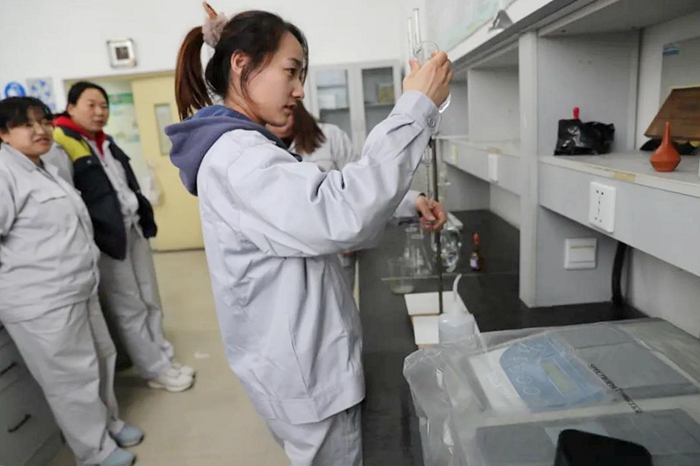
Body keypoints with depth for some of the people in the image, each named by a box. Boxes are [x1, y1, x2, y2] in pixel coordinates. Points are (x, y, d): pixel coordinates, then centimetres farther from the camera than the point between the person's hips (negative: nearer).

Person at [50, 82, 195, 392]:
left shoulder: (106, 143, 18)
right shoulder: (59, 143, -10)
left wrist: (144, 219, 18)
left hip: (133, 230, 8)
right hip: (105, 238, -8)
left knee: (150, 301, 12)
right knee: (129, 309, 3)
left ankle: (164, 358, 23)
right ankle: (157, 371, 14)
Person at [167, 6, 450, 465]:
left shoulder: (247, 147, 10)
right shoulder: (236, 156, -24)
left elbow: (316, 203, 12)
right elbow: (340, 218, -37)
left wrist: (405, 203, 0)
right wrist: (417, 108, -31)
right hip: (304, 368, -10)